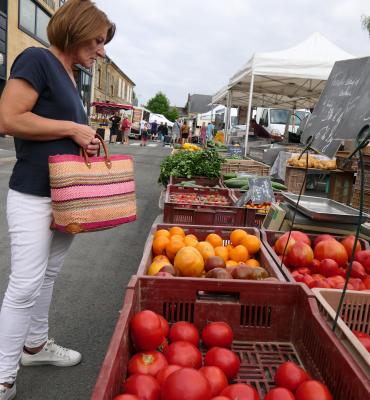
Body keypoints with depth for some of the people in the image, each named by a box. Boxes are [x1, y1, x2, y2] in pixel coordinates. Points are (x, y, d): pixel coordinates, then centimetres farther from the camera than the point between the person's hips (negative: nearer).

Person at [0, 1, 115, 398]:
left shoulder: (69, 77, 16)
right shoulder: (37, 59, -10)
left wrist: (87, 141, 6)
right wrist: (73, 129, -15)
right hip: (33, 197, -9)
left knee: (47, 277, 17)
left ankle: (35, 344, 34)